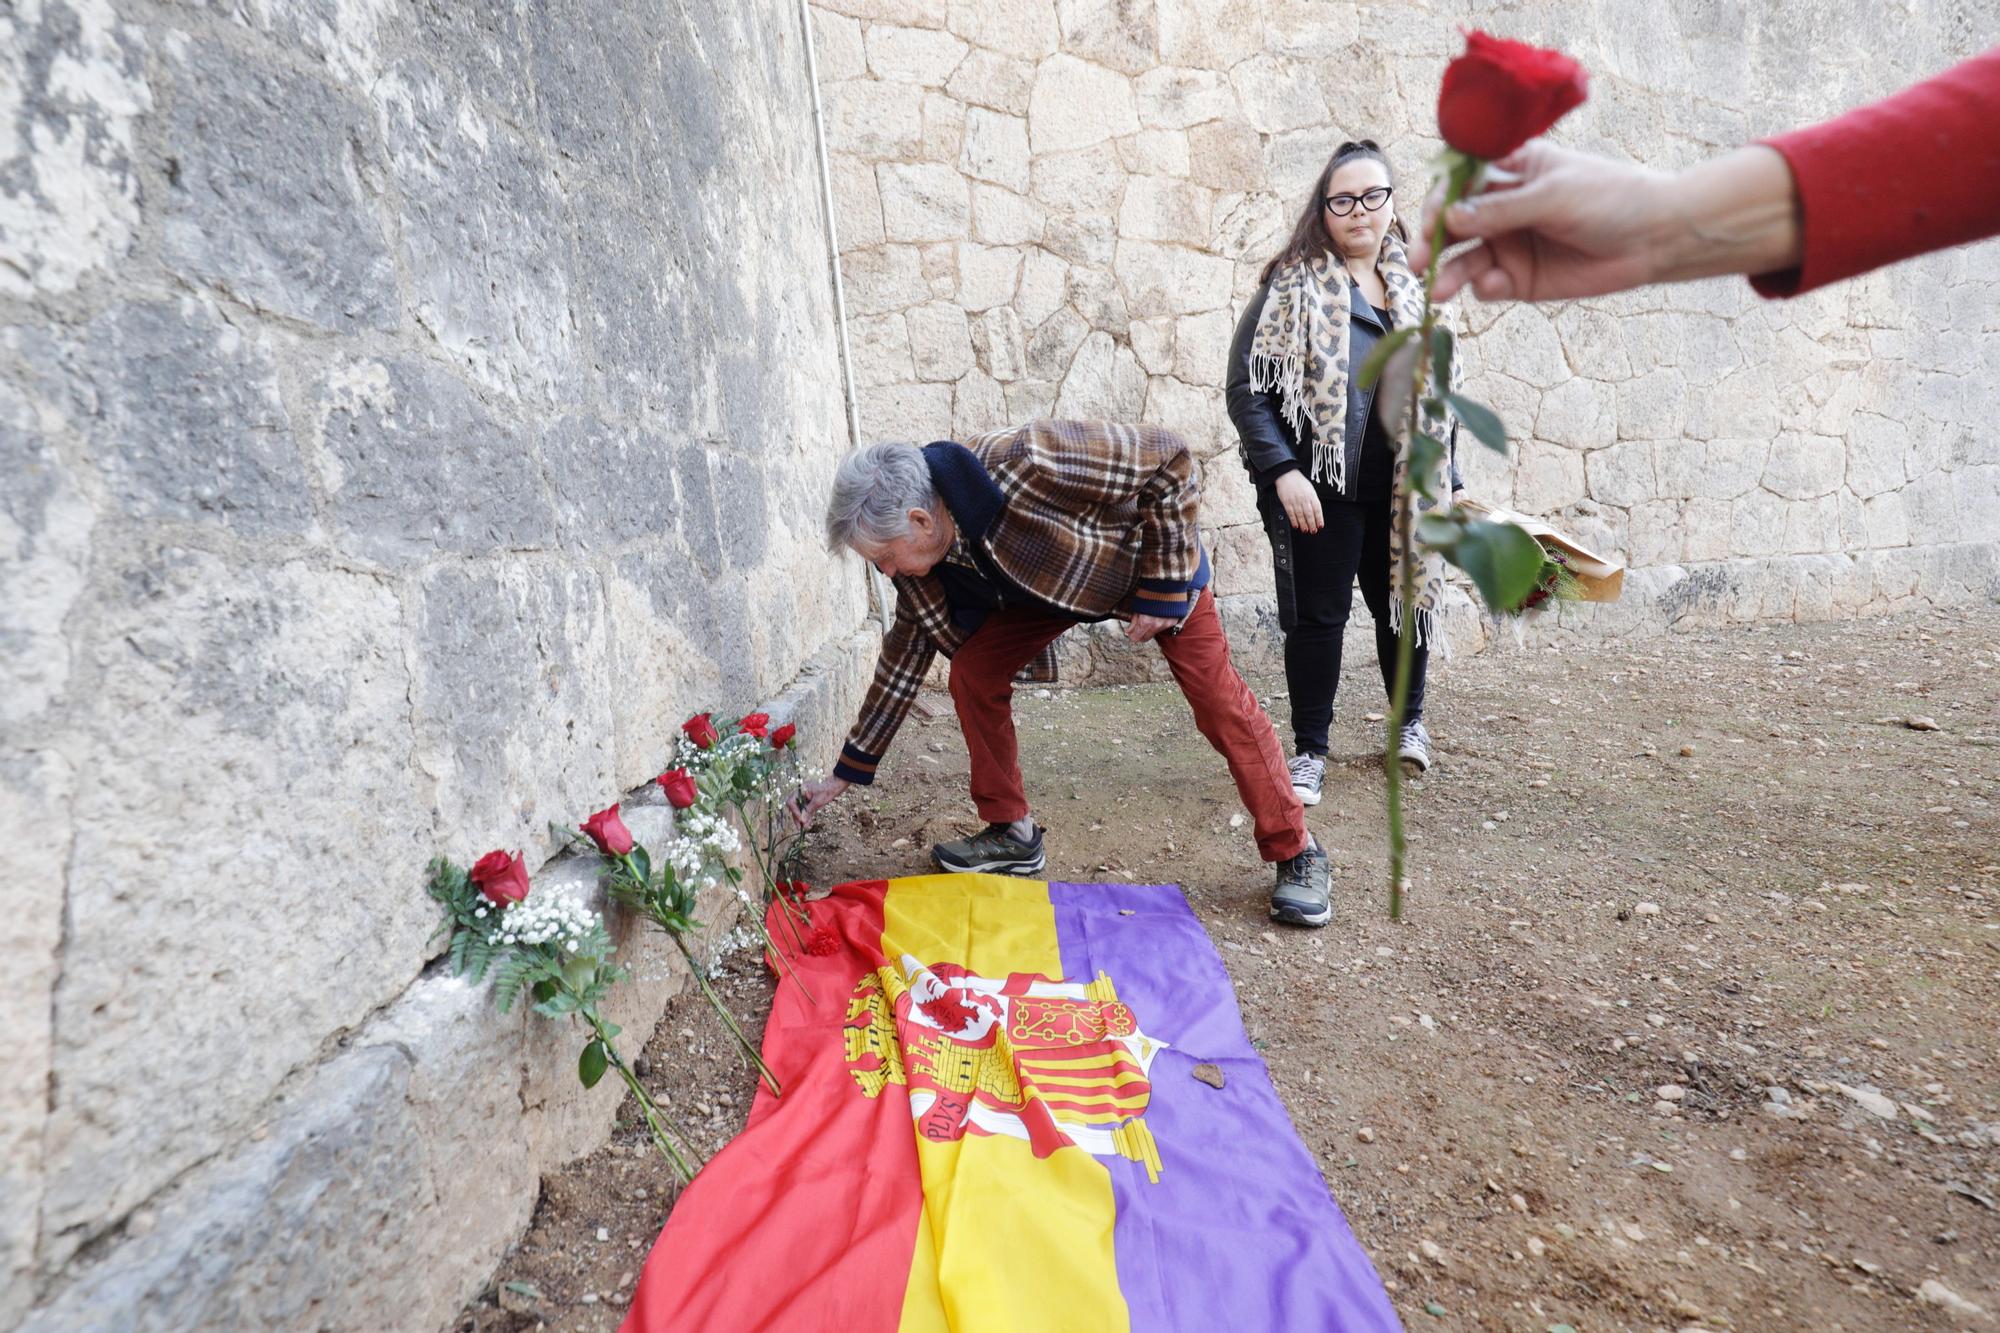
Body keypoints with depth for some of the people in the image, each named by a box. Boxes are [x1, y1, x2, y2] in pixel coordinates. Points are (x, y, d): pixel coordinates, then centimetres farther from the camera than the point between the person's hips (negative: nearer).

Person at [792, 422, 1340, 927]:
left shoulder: (1025, 464, -41)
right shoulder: (919, 566, -18)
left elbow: (1169, 459, -31)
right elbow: (904, 656, -5)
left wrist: (1161, 589, -28)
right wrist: (847, 772, -3)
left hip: (1156, 562, -5)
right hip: (1044, 582, 5)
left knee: (1220, 702, -10)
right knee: (972, 671, -11)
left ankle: (1296, 853, 8)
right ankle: (1012, 834, 5)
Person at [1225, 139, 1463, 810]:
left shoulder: (1412, 288, 14)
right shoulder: (1292, 286, -3)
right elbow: (1247, 385, -10)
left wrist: (1442, 476, 14)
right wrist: (1283, 472, -19)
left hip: (1400, 489, 5)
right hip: (1320, 488, -5)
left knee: (1403, 602, 15)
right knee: (1317, 616, 1)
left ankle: (1410, 719, 39)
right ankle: (1310, 751, 16)